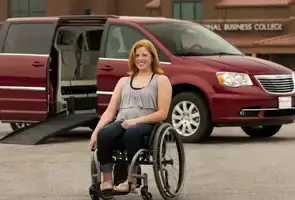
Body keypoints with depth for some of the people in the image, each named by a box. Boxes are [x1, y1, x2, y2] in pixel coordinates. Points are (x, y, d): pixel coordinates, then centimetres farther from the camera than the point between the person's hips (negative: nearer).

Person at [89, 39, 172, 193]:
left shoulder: (161, 80, 11)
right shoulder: (124, 81, 24)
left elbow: (162, 113, -1)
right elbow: (110, 111, 14)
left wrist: (136, 121, -15)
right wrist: (96, 131, -4)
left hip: (146, 125, -4)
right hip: (122, 123, 4)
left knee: (132, 133, -41)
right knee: (103, 134, -33)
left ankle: (131, 180, -35)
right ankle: (106, 181, -32)